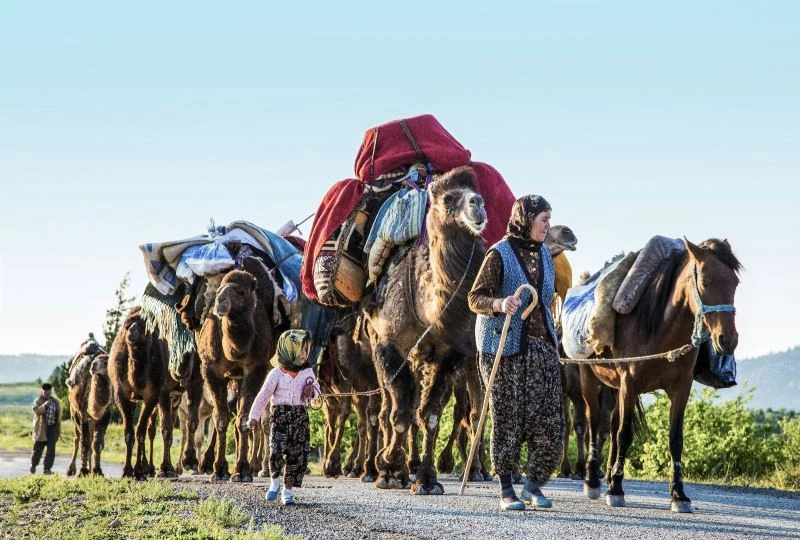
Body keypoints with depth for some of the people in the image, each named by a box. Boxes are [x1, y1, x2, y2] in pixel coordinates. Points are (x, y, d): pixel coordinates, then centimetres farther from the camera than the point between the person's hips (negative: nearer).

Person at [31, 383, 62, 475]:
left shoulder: (55, 402, 9)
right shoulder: (37, 401, -2)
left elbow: (58, 417, 13)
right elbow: (36, 411, -21)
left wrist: (59, 431, 12)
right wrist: (44, 405, -36)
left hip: (52, 428, 2)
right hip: (41, 428, -2)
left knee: (51, 449, -9)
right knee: (38, 448, 5)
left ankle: (47, 469, -6)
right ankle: (33, 465, 31)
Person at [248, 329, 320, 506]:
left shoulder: (308, 372, 7)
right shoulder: (276, 373, -4)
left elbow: (316, 389, 21)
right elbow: (263, 396, -3)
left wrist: (311, 391, -4)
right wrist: (253, 417, -7)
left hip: (300, 417, 4)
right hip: (280, 415, -3)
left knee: (298, 454, 2)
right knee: (278, 449, -20)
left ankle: (288, 490, 13)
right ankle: (275, 481, 6)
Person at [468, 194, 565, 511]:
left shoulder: (544, 254, 13)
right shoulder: (500, 254, -7)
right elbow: (475, 298, -8)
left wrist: (551, 337, 17)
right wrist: (500, 304, -27)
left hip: (541, 345, 6)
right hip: (505, 346, -6)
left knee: (550, 417, 0)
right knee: (508, 416, -2)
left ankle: (533, 485, 13)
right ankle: (506, 490, 6)